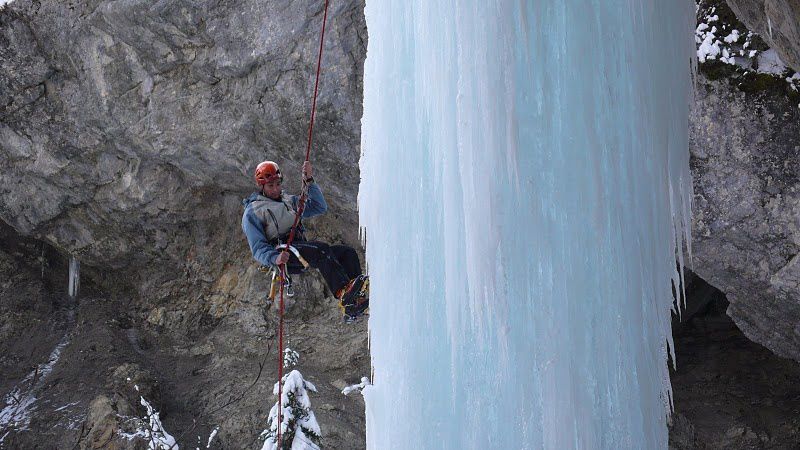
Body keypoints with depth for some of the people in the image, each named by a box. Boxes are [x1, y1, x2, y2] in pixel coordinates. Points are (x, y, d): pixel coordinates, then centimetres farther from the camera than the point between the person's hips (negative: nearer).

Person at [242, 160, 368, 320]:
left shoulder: (289, 200, 29)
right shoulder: (252, 212, 8)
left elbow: (319, 207, 21)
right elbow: (258, 248, -3)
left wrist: (310, 181, 10)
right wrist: (275, 258, -25)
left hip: (301, 251, 7)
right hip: (280, 251, -7)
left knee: (348, 252, -15)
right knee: (322, 249, -34)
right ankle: (345, 294, -52)